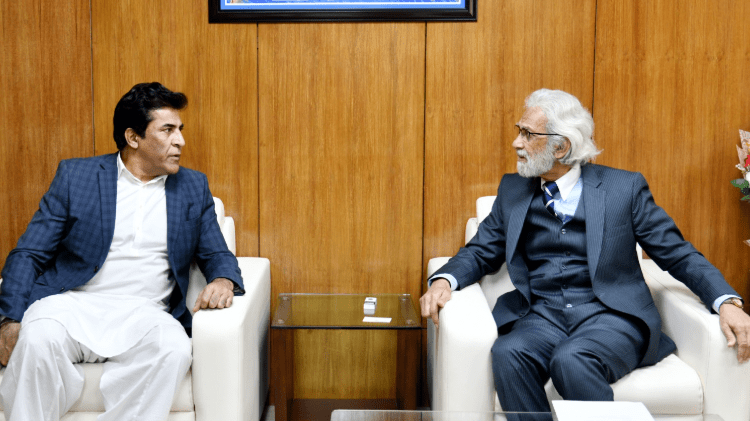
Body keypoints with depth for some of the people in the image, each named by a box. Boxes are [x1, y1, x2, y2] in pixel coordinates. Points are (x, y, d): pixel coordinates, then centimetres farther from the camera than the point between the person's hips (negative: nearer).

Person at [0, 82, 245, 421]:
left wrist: (223, 281, -9)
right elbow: (28, 254, 7)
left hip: (144, 313, 1)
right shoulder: (75, 175, 10)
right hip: (72, 303, -1)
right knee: (38, 339, -34)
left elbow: (217, 255, 17)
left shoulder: (193, 187, 16)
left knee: (174, 348, -33)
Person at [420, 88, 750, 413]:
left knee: (571, 360, -35)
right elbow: (481, 252, 17)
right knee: (508, 354, -31)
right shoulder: (513, 190, 15)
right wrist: (444, 280, -5)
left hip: (609, 314, -2)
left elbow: (677, 253, 5)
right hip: (541, 317, 3)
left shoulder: (624, 187, 5)